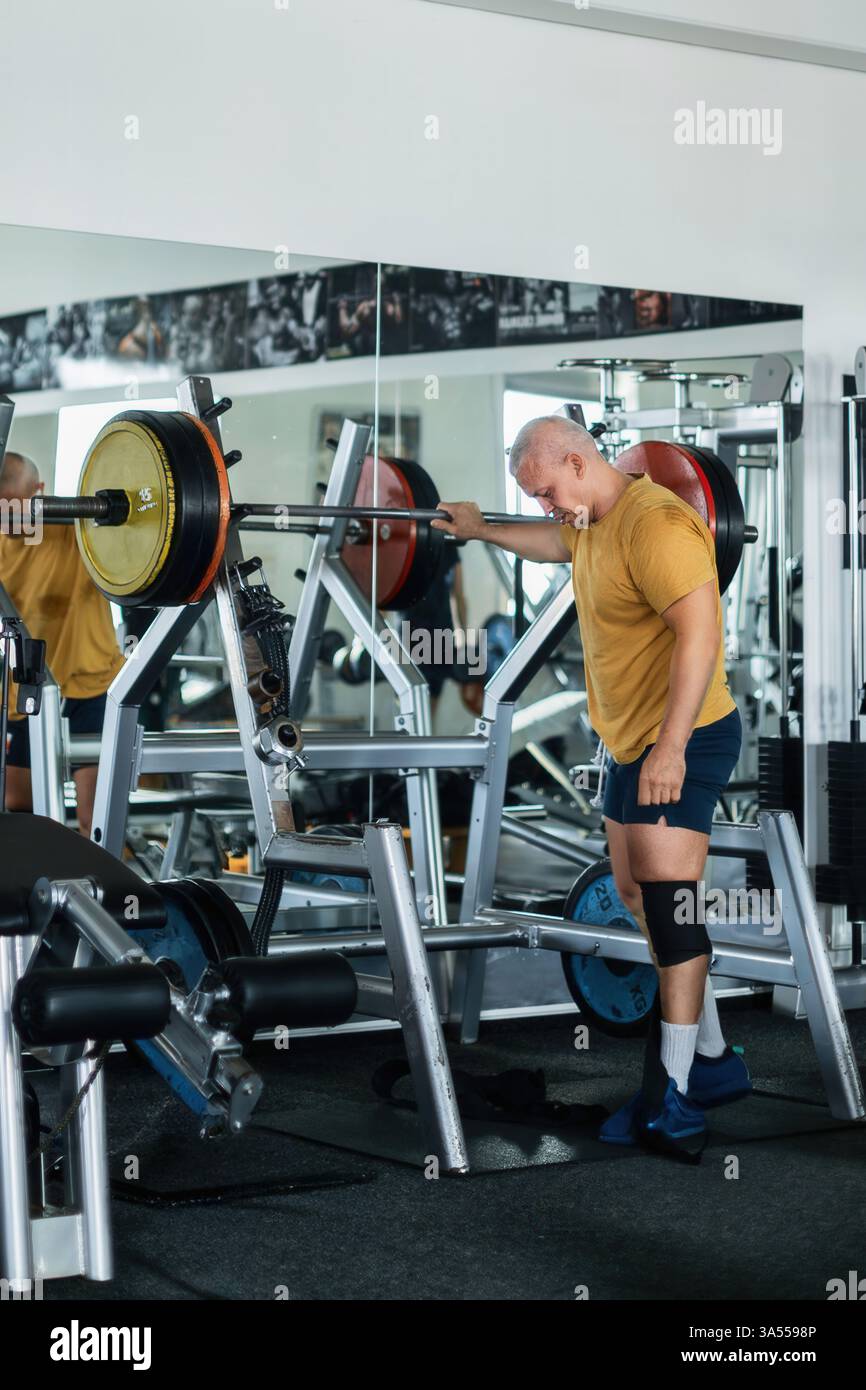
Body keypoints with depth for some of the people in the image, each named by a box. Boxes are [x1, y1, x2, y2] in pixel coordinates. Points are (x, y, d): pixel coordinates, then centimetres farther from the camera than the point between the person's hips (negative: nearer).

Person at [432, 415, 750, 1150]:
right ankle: (713, 1059, 20)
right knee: (639, 894, 12)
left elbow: (700, 632, -29)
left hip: (682, 740, -10)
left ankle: (674, 1096, -10)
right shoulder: (593, 522, 11)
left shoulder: (654, 524, -22)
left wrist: (672, 746, -32)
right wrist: (483, 529, 51)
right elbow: (554, 543, 37)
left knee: (668, 899, -12)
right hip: (631, 741, 11)